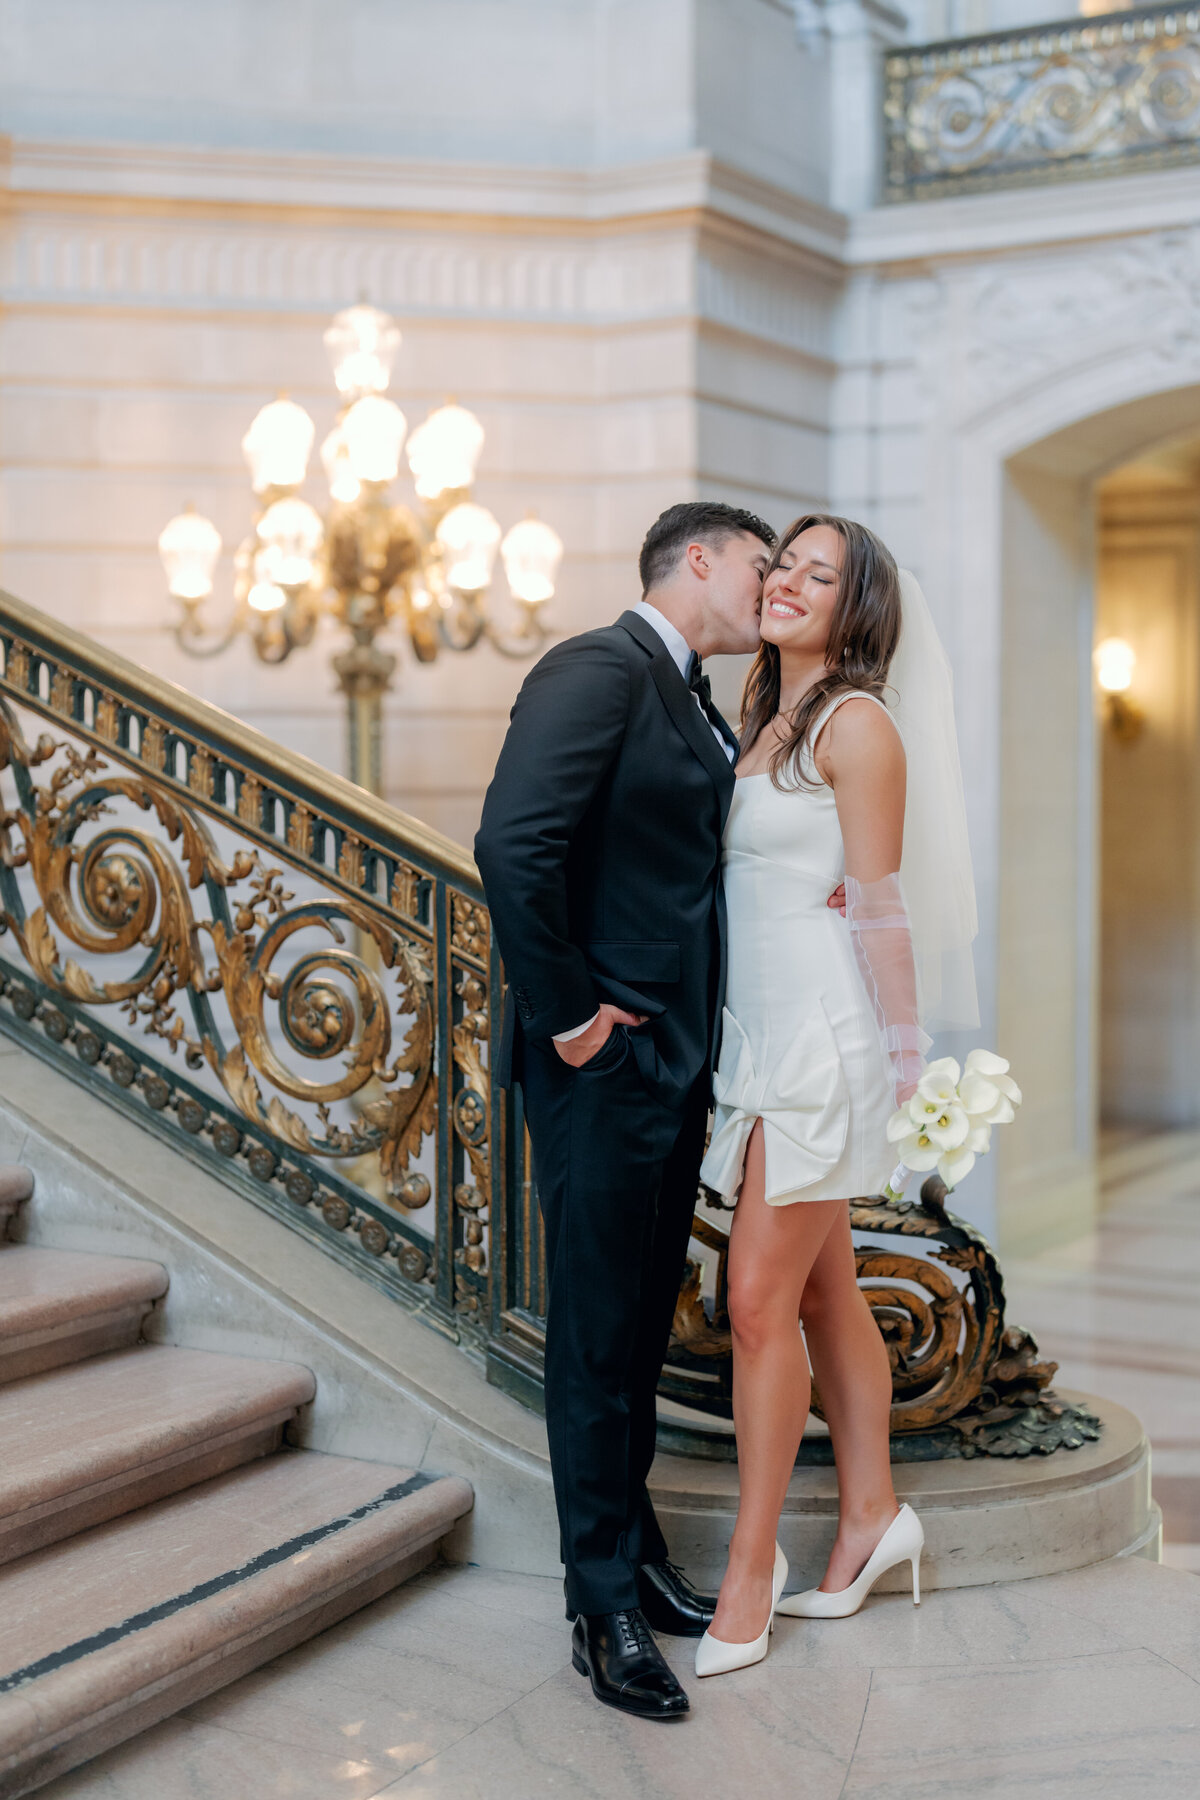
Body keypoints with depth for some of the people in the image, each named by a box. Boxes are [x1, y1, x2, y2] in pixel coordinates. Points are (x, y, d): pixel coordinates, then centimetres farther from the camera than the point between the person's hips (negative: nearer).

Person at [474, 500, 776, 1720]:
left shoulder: (700, 709, 16)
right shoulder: (601, 668, -14)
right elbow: (513, 844, -25)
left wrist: (702, 1030, 8)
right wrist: (566, 1011, -19)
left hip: (676, 1061, 9)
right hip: (605, 1063, -9)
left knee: (642, 1328, 18)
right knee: (598, 1336, 2)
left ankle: (636, 1559, 33)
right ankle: (604, 1606, 15)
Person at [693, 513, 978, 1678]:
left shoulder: (857, 723, -9)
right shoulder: (761, 721, 15)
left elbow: (876, 903, -10)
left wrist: (897, 1045, -8)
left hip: (821, 1035, -8)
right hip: (757, 1032, 8)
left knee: (761, 1299, -6)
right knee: (822, 1290, 14)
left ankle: (751, 1567, 4)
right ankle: (871, 1514, 27)